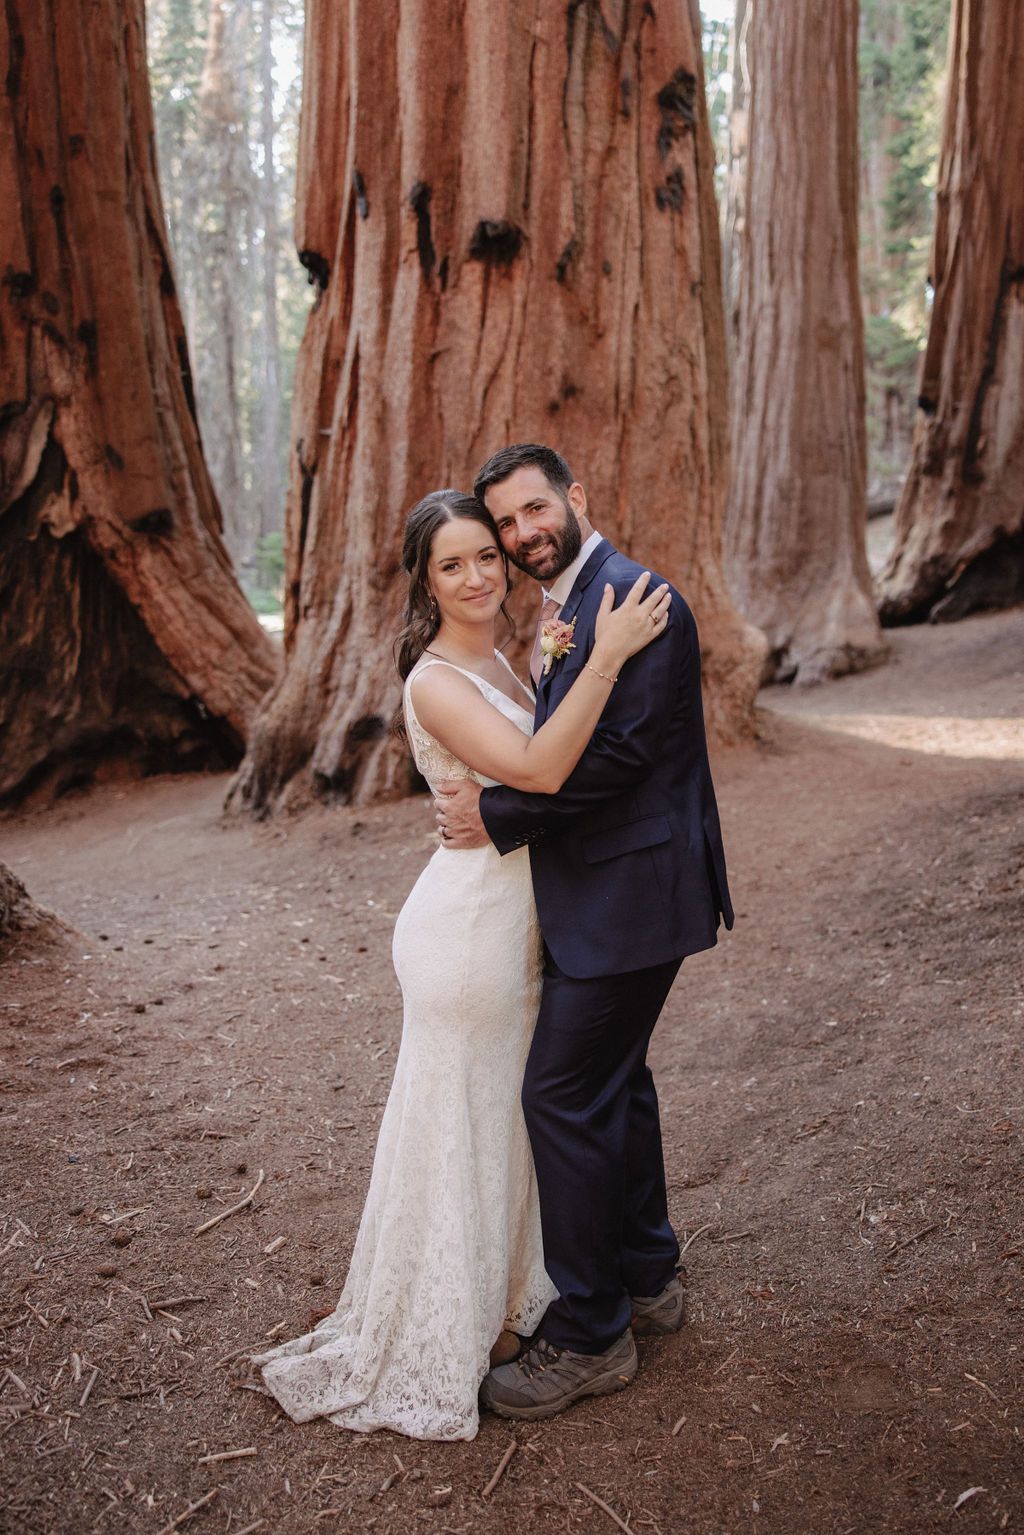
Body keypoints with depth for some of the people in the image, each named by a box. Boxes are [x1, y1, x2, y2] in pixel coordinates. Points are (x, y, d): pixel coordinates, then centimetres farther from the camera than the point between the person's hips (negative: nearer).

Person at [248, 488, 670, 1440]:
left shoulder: (499, 662, 9)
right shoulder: (436, 682, -20)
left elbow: (552, 764, 9)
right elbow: (539, 769, -33)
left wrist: (563, 664, 0)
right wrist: (606, 658, -31)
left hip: (519, 914, 9)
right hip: (470, 922, -9)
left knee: (509, 1112, 22)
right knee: (459, 1120, 6)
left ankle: (499, 1296, 43)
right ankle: (439, 1338, 27)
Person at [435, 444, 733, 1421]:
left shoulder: (634, 600, -17)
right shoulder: (572, 605, 15)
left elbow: (616, 752, -24)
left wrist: (497, 815, -17)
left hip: (627, 897, -11)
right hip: (607, 891, 11)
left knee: (564, 1095, -5)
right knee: (614, 1082, 20)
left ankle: (588, 1336, 11)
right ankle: (646, 1280, 37)